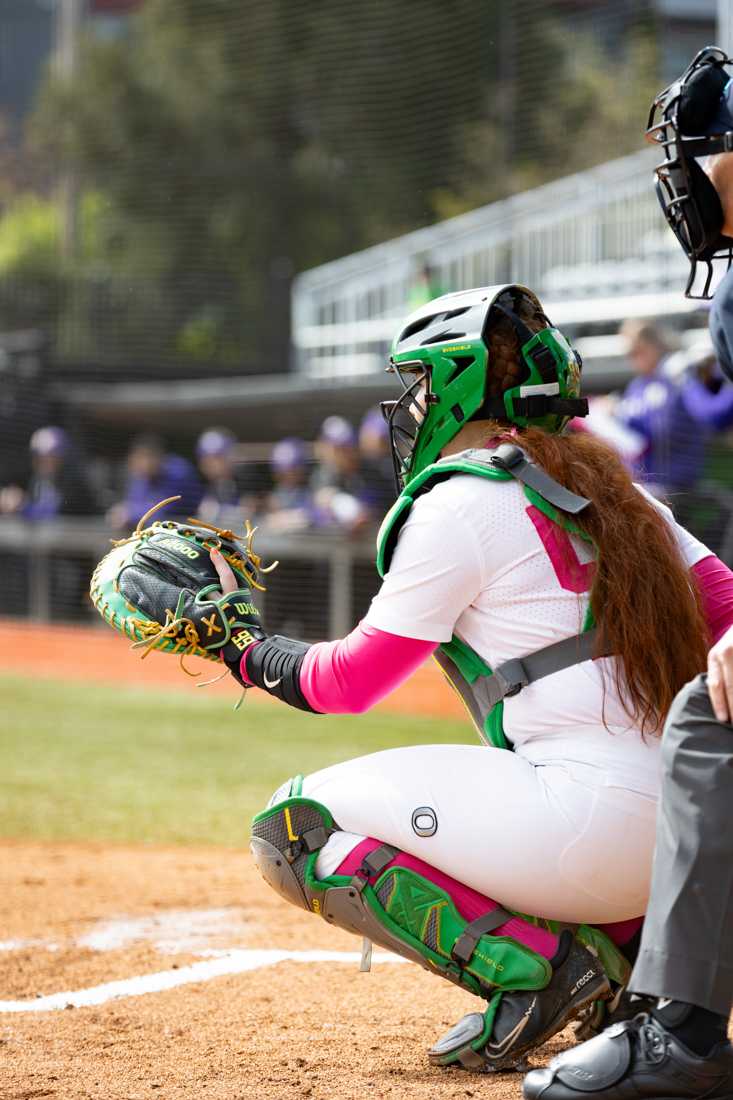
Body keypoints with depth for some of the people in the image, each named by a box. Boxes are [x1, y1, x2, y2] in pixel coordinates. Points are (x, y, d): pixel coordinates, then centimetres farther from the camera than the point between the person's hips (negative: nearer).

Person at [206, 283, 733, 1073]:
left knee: (292, 828, 2)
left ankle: (529, 964, -12)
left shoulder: (459, 504, -4)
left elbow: (348, 682, 1)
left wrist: (245, 649, 18)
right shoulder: (612, 487, 19)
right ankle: (639, 948, 14)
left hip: (595, 819, -8)